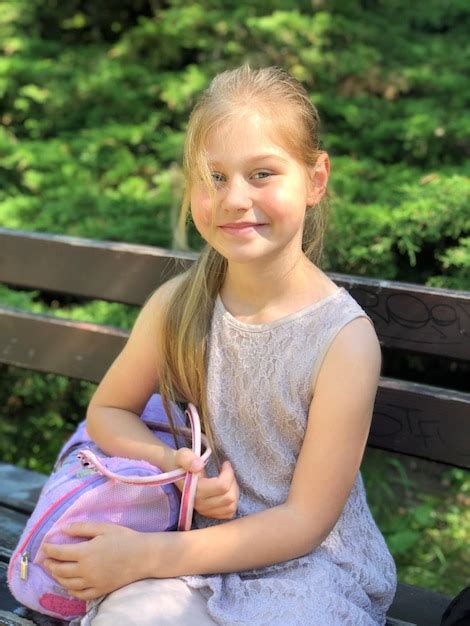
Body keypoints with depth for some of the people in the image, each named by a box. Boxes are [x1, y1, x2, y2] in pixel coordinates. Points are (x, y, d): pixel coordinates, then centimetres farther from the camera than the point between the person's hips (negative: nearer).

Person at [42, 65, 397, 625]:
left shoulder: (344, 337, -19)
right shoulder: (177, 305, -7)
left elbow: (306, 521, -15)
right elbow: (107, 411, 9)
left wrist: (145, 556, -19)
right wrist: (177, 468, -13)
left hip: (312, 564, -2)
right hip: (205, 545, 2)